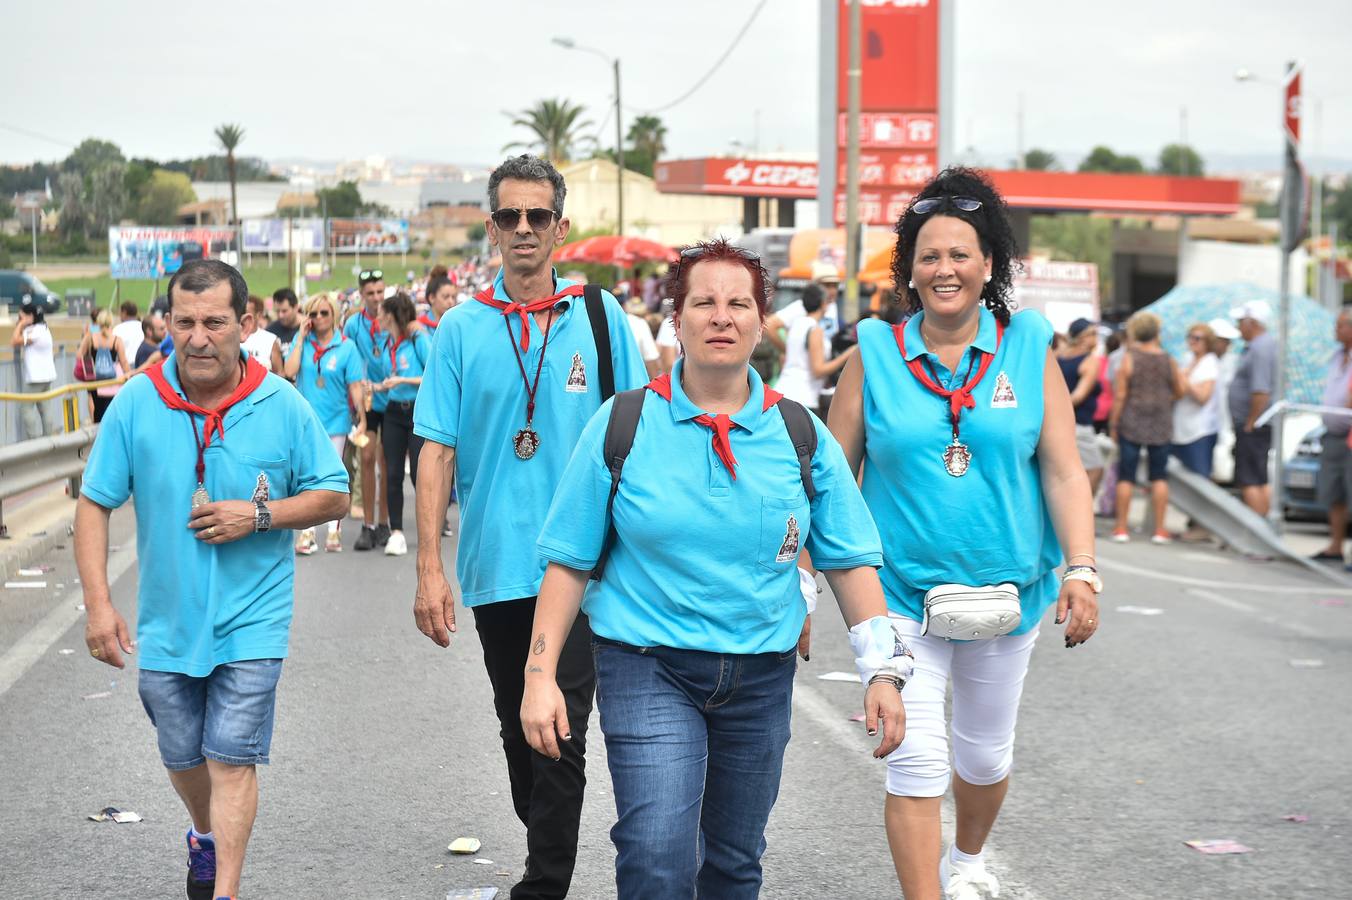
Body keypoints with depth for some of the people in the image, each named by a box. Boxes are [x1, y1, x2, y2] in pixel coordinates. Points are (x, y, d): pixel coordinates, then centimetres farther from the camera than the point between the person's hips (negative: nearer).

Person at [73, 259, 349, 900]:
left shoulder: (282, 405, -7)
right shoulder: (136, 403, -6)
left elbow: (333, 496, 0)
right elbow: (94, 505, -2)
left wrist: (260, 515, -17)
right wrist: (98, 604, -9)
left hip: (251, 619, -2)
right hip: (166, 622, 3)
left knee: (232, 757, -7)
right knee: (183, 757, 18)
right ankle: (205, 835, 48)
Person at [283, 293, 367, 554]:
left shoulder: (346, 346, -3)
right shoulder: (302, 341, 2)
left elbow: (355, 386, -3)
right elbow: (290, 371, -12)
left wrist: (362, 418, -7)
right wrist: (301, 337, -10)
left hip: (336, 419, -1)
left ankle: (334, 530, 12)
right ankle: (307, 531, 5)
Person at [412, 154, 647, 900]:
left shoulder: (602, 318, 1)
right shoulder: (462, 328, 3)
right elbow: (436, 451, 1)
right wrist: (429, 568, -5)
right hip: (494, 568, 3)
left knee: (560, 736, -8)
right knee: (519, 734, 16)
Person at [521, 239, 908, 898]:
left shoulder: (802, 435, 2)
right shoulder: (622, 424, -4)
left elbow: (849, 560, 5)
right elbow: (570, 560, -1)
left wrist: (883, 668, -3)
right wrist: (540, 674, -5)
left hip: (762, 675, 3)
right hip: (648, 669, -3)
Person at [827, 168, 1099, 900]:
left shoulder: (1029, 348, 0)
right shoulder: (876, 353, -3)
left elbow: (1063, 471, -3)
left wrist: (1081, 570, -12)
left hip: (1005, 593, 2)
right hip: (901, 594, -2)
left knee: (985, 755, 19)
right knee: (917, 763, -10)